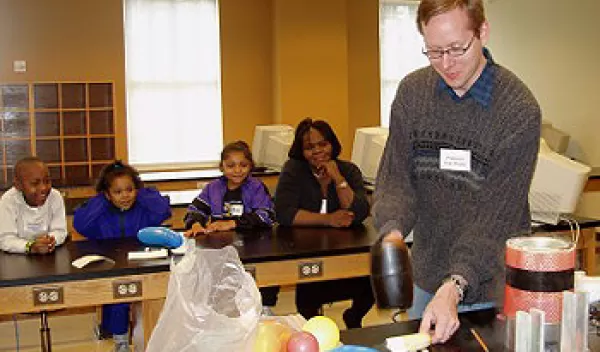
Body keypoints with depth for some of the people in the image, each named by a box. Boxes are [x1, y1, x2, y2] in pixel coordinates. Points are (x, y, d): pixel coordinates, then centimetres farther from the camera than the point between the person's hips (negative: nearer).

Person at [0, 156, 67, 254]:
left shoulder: (56, 197, -8)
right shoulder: (8, 201, -14)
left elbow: (59, 231, -7)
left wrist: (51, 241, -28)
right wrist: (30, 247, -33)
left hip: (50, 255, 2)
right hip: (17, 258, -2)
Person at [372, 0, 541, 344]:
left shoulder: (519, 109, -17)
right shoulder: (412, 91, -4)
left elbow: (497, 212, -21)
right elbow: (395, 176, -5)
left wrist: (455, 286, -30)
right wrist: (393, 232, -25)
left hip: (492, 289, -3)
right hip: (427, 280, 4)